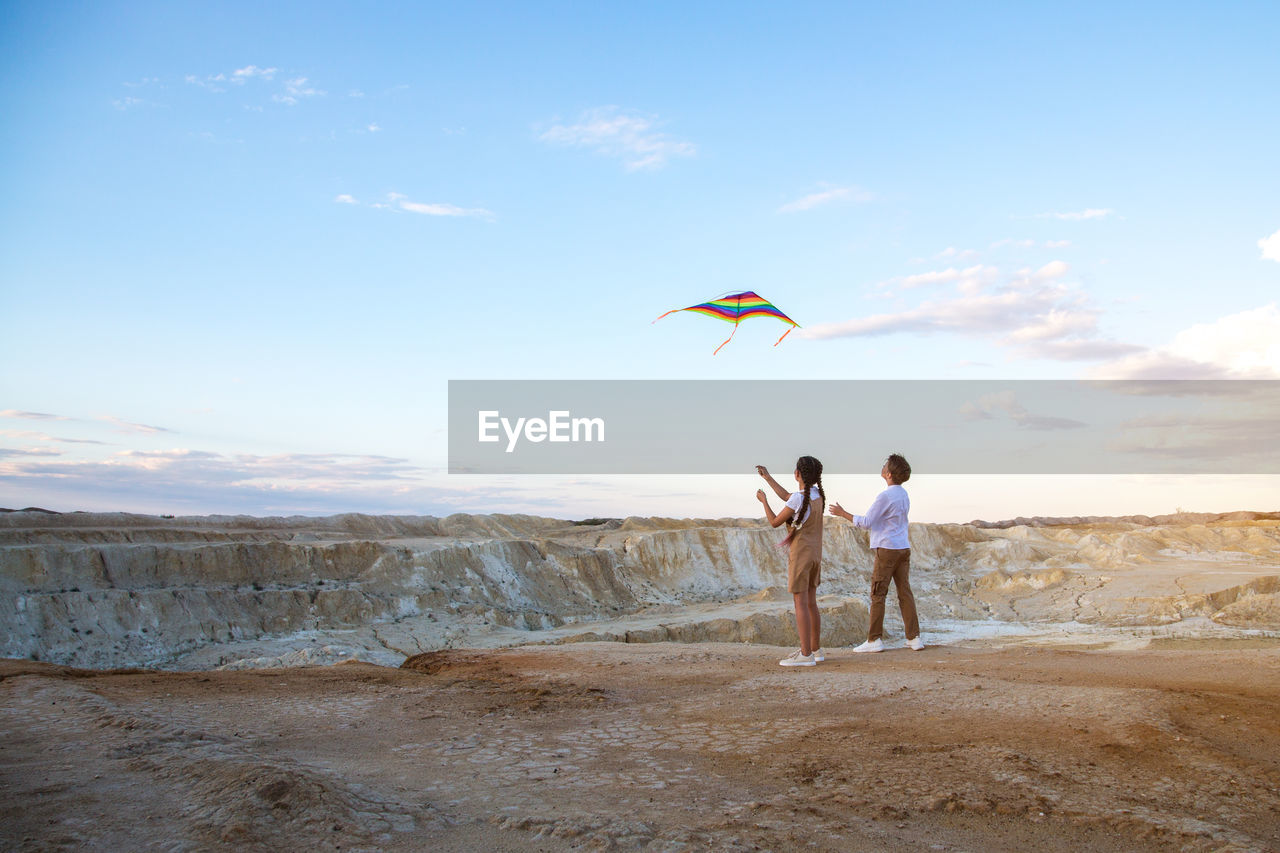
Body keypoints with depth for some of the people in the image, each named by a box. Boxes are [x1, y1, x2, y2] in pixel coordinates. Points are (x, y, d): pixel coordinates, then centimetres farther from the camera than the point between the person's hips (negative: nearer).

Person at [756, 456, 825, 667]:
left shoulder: (799, 498, -19)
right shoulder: (817, 493, 5)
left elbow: (775, 522, -10)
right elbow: (786, 497, 21)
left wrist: (764, 500, 5)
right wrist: (767, 477, 26)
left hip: (799, 555, -8)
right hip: (815, 554, 8)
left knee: (800, 603, -6)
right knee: (811, 603, 13)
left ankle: (806, 654, -6)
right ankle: (815, 649, 18)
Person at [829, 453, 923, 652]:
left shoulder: (885, 496, -16)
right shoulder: (904, 495, 11)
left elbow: (866, 522, -13)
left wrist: (843, 513, -3)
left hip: (887, 549, -8)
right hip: (903, 548, 8)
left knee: (877, 594, -3)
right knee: (905, 592, 9)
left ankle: (874, 639, -2)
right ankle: (914, 637, 7)